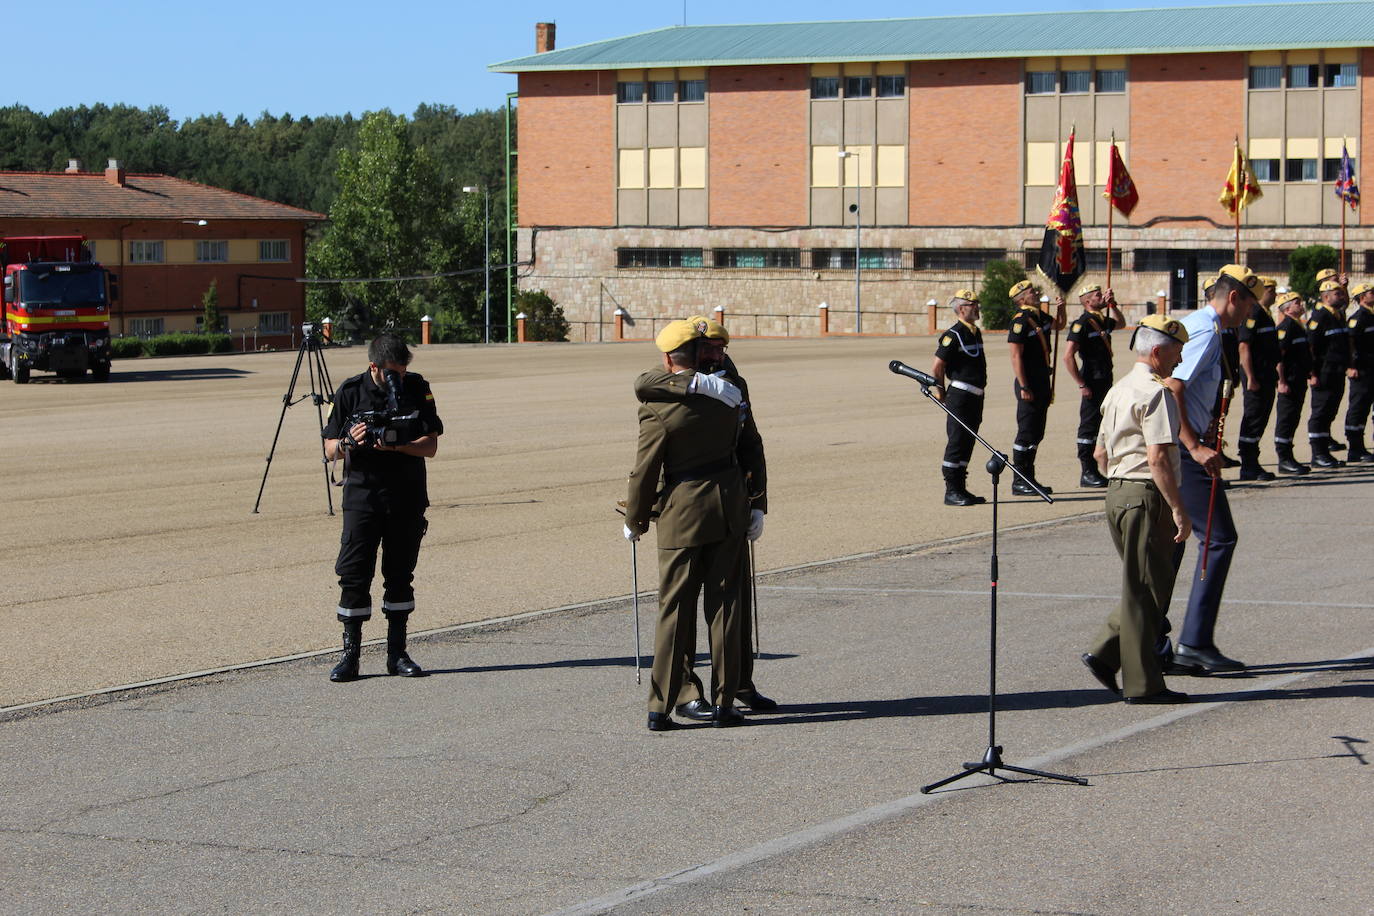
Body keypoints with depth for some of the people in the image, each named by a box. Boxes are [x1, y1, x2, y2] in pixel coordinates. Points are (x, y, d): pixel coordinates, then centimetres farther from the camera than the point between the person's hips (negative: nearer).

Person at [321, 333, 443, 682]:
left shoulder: (417, 389, 1)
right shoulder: (350, 392, -1)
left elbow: (430, 446, -3)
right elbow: (330, 450, 2)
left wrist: (396, 444, -20)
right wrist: (349, 442, -20)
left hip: (407, 498, 1)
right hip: (361, 495, -1)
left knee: (400, 575, 6)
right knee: (354, 574, -7)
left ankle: (397, 653, 14)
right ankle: (350, 655, -2)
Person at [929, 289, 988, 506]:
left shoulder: (976, 332, 15)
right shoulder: (953, 335, -12)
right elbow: (936, 368, -13)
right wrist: (941, 394, -6)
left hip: (976, 397, 9)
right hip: (960, 397, -9)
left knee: (967, 444, 12)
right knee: (956, 443, -7)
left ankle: (961, 489, 18)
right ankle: (951, 491, -4)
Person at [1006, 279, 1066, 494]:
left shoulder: (1040, 316, 11)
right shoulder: (1021, 321, -15)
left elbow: (1059, 325, 33)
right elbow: (1016, 357, -18)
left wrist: (1060, 307, 13)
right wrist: (1023, 387, -21)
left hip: (1043, 383, 9)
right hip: (1029, 386, -9)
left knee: (1036, 434, 13)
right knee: (1026, 434, -5)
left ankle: (1029, 478, 21)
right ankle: (1019, 482, 0)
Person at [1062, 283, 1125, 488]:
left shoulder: (1102, 321, 13)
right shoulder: (1082, 323, -13)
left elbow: (1120, 323, 38)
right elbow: (1068, 356, -19)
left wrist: (1112, 304, 20)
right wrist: (1082, 385, -19)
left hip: (1105, 382, 9)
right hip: (1092, 384, -9)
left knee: (1099, 427, 12)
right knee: (1088, 426, -4)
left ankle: (1094, 471, 19)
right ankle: (1087, 473, 0)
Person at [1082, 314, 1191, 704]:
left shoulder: (1119, 390, 16)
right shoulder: (1155, 393, -14)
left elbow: (1100, 452, 21)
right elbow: (1158, 457, -21)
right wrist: (1178, 509, -20)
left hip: (1117, 492, 9)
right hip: (1147, 497, -9)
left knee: (1141, 587, 16)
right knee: (1148, 590, -4)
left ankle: (1105, 654, 9)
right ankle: (1142, 683, 0)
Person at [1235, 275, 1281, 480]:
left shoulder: (1265, 314, 17)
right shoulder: (1252, 314, -14)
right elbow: (1244, 347, -20)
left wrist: (1276, 376, 24)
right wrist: (1251, 378, -23)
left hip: (1266, 377, 10)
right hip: (1256, 377, -10)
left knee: (1260, 420, 12)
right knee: (1253, 420, -6)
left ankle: (1252, 465, 18)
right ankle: (1248, 467, -3)